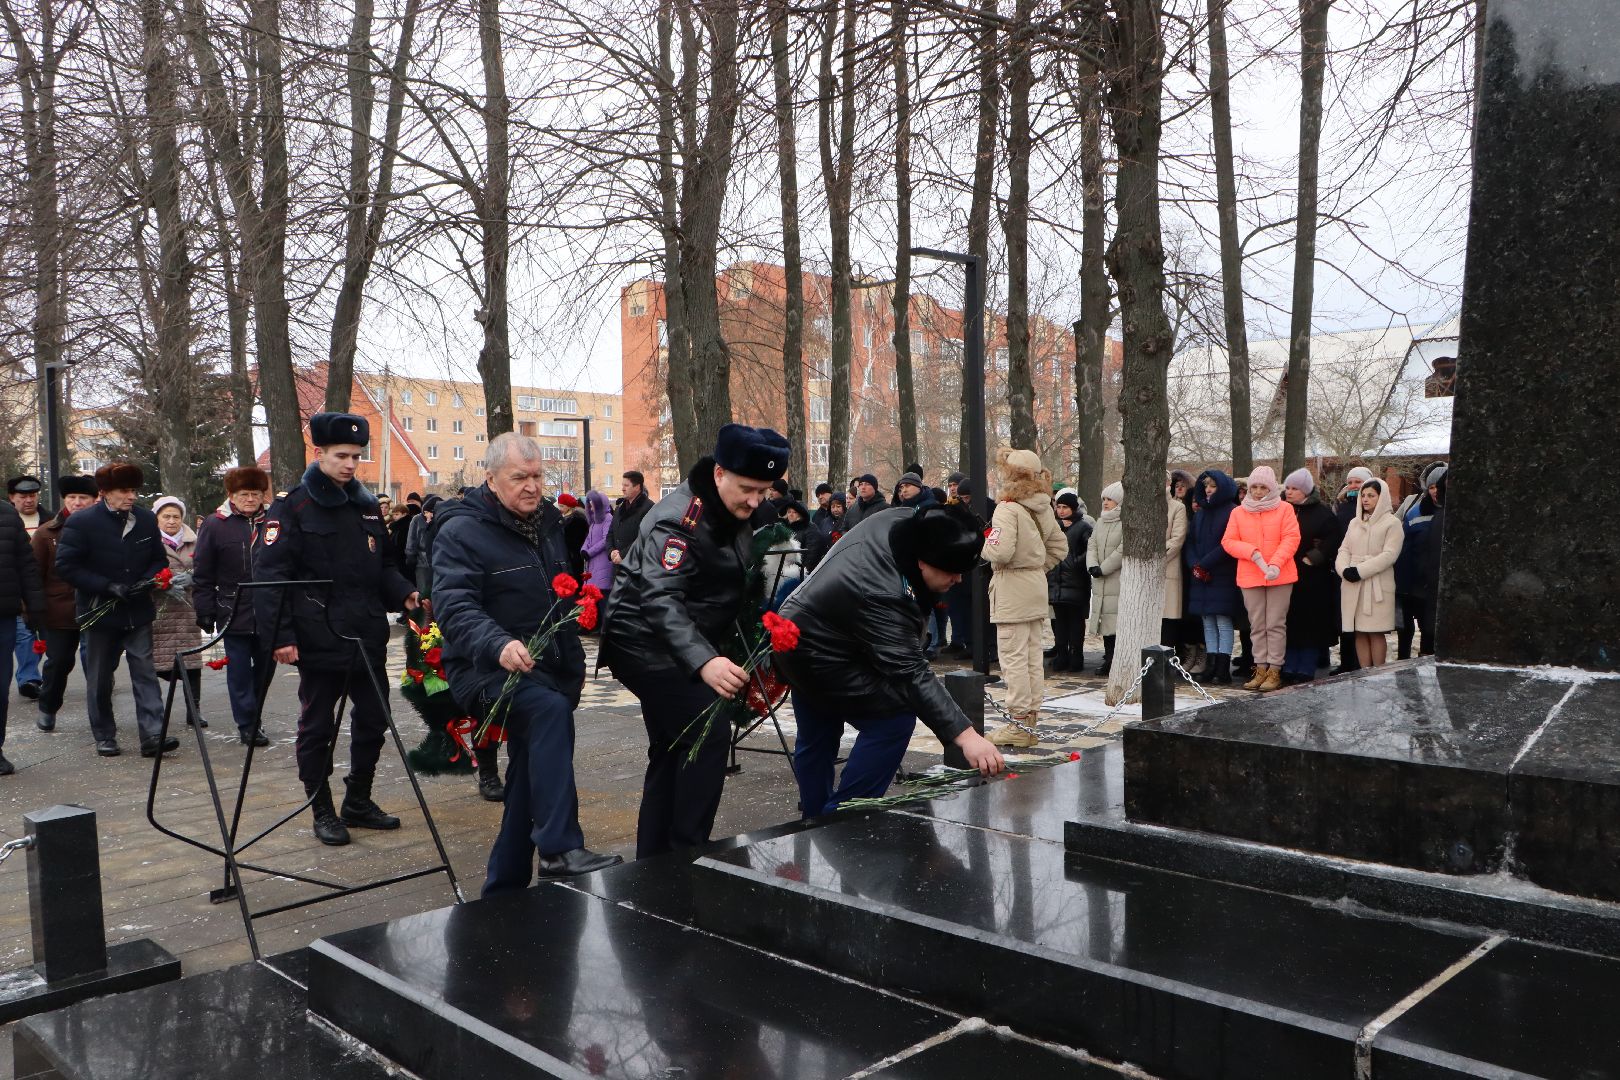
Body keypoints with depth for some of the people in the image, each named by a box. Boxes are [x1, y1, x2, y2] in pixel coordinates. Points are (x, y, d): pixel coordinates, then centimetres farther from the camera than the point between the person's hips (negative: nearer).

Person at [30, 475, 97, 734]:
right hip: (58, 612, 0)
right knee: (59, 661, 5)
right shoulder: (46, 533, 2)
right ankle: (47, 710, 29)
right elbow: (35, 574, 3)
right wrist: (33, 612, -1)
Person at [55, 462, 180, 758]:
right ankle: (104, 736, 21)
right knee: (100, 679, 8)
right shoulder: (81, 523, -9)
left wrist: (148, 580, -9)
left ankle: (153, 735, -9)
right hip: (100, 612, -2)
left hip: (138, 612, 2)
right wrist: (108, 586, -18)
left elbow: (159, 559, 13)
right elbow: (66, 566, -10)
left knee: (145, 672, -5)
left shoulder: (147, 519, 4)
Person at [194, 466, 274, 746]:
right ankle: (247, 725, 11)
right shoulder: (214, 525, -2)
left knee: (263, 668, 10)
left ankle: (254, 720, 24)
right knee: (240, 672, 2)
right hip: (234, 614, -2)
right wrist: (205, 614, -5)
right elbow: (202, 575, -1)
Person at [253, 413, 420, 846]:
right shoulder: (293, 507, -7)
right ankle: (323, 812, 18)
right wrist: (280, 635, -19)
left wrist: (404, 592, 0)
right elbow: (269, 574, -12)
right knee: (317, 727, 6)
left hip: (368, 636, 6)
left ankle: (358, 802, 28)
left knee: (373, 719, 13)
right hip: (319, 639, -6)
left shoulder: (366, 505, 12)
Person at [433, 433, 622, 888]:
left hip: (547, 671, 8)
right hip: (488, 669, -8)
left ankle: (505, 888, 28)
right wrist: (498, 644, -44)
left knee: (530, 777, 13)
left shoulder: (549, 523, 11)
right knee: (551, 710, -35)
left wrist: (573, 665, 21)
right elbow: (454, 606, -26)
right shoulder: (462, 531, -13)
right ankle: (559, 850, -37)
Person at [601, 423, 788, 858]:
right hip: (645, 641, -10)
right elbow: (660, 598, -39)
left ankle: (652, 861, 28)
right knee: (708, 732, -21)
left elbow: (736, 588, 16)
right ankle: (686, 855, -13)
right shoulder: (679, 519, -26)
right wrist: (704, 661, -52)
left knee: (672, 750, 16)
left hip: (681, 642, 10)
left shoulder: (735, 511, 3)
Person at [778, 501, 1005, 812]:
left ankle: (814, 821, 37)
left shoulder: (903, 519, -15)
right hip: (816, 658, -10)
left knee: (817, 738, 21)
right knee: (893, 718, -13)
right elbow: (911, 673, -40)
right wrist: (965, 735, -42)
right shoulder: (882, 595, -39)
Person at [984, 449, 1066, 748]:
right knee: (1033, 657, 12)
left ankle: (1020, 724, 0)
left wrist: (983, 542, -6)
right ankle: (1032, 721, 18)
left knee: (1013, 657, -3)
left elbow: (1001, 552, -25)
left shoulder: (1008, 508, -16)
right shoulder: (1043, 508, 8)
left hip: (1012, 587, -8)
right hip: (1037, 587, 8)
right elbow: (1060, 546, 16)